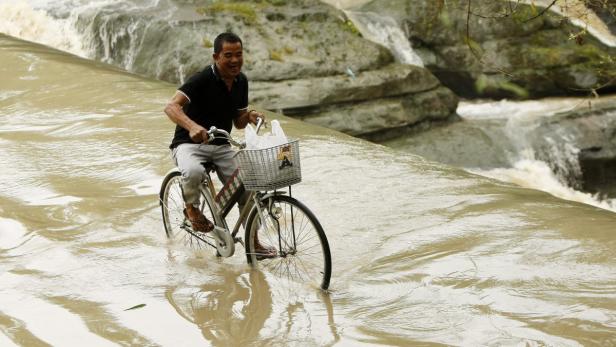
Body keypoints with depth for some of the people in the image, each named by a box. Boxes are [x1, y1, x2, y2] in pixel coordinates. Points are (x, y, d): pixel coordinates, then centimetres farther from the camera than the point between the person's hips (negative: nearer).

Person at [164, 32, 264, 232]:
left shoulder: (241, 81, 3)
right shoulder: (202, 79, -19)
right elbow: (171, 107, -33)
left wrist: (249, 116, -13)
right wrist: (192, 126, -52)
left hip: (221, 146, 6)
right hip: (189, 144, -6)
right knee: (194, 172, -38)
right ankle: (191, 208, -6)